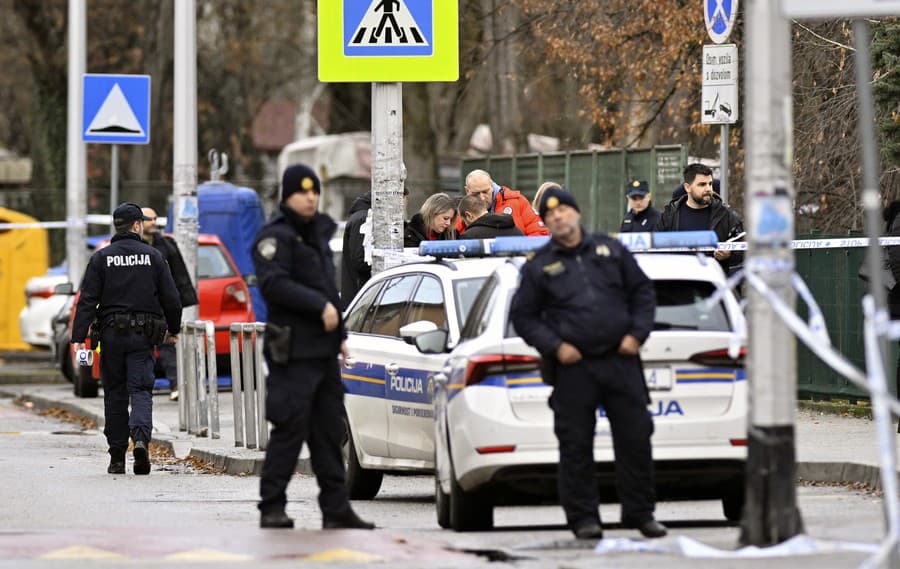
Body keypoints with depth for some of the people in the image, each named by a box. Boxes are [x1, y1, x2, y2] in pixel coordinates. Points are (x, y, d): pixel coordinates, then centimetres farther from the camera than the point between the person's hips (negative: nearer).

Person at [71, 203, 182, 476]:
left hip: (111, 333, 0)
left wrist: (79, 337, -7)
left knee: (115, 394, 8)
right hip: (143, 335, 0)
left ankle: (117, 457, 10)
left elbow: (87, 300, -5)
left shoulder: (101, 258, 1)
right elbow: (170, 297, 4)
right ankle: (141, 437, -28)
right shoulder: (153, 257, 3)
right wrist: (173, 329, 20)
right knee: (141, 389, -1)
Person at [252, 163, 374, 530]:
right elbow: (274, 284, -21)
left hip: (324, 350, 9)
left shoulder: (317, 233, 20)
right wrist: (320, 306, -23)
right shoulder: (276, 236, -8)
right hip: (294, 352, -9)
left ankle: (336, 508, 12)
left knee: (329, 431, 9)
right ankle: (272, 507, -5)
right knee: (290, 429, -10)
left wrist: (340, 334, 23)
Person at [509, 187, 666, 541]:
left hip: (621, 362, 1)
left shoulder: (610, 250, 12)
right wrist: (554, 346, -6)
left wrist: (637, 333, 2)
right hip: (573, 368, -1)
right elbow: (523, 316, 8)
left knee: (635, 437, 1)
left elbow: (643, 292, 16)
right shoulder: (539, 266, 7)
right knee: (575, 445, -2)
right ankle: (583, 518, 6)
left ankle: (640, 512, 12)